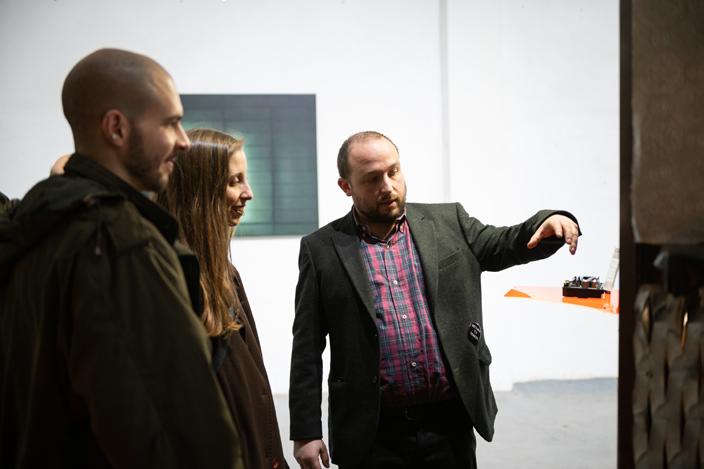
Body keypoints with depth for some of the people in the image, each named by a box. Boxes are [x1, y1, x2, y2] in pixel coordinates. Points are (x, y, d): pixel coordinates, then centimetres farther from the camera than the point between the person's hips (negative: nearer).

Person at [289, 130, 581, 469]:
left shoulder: (447, 223, 5)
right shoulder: (322, 250, -2)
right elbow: (307, 350, -1)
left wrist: (551, 224, -16)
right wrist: (306, 432, -4)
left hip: (449, 424, 2)